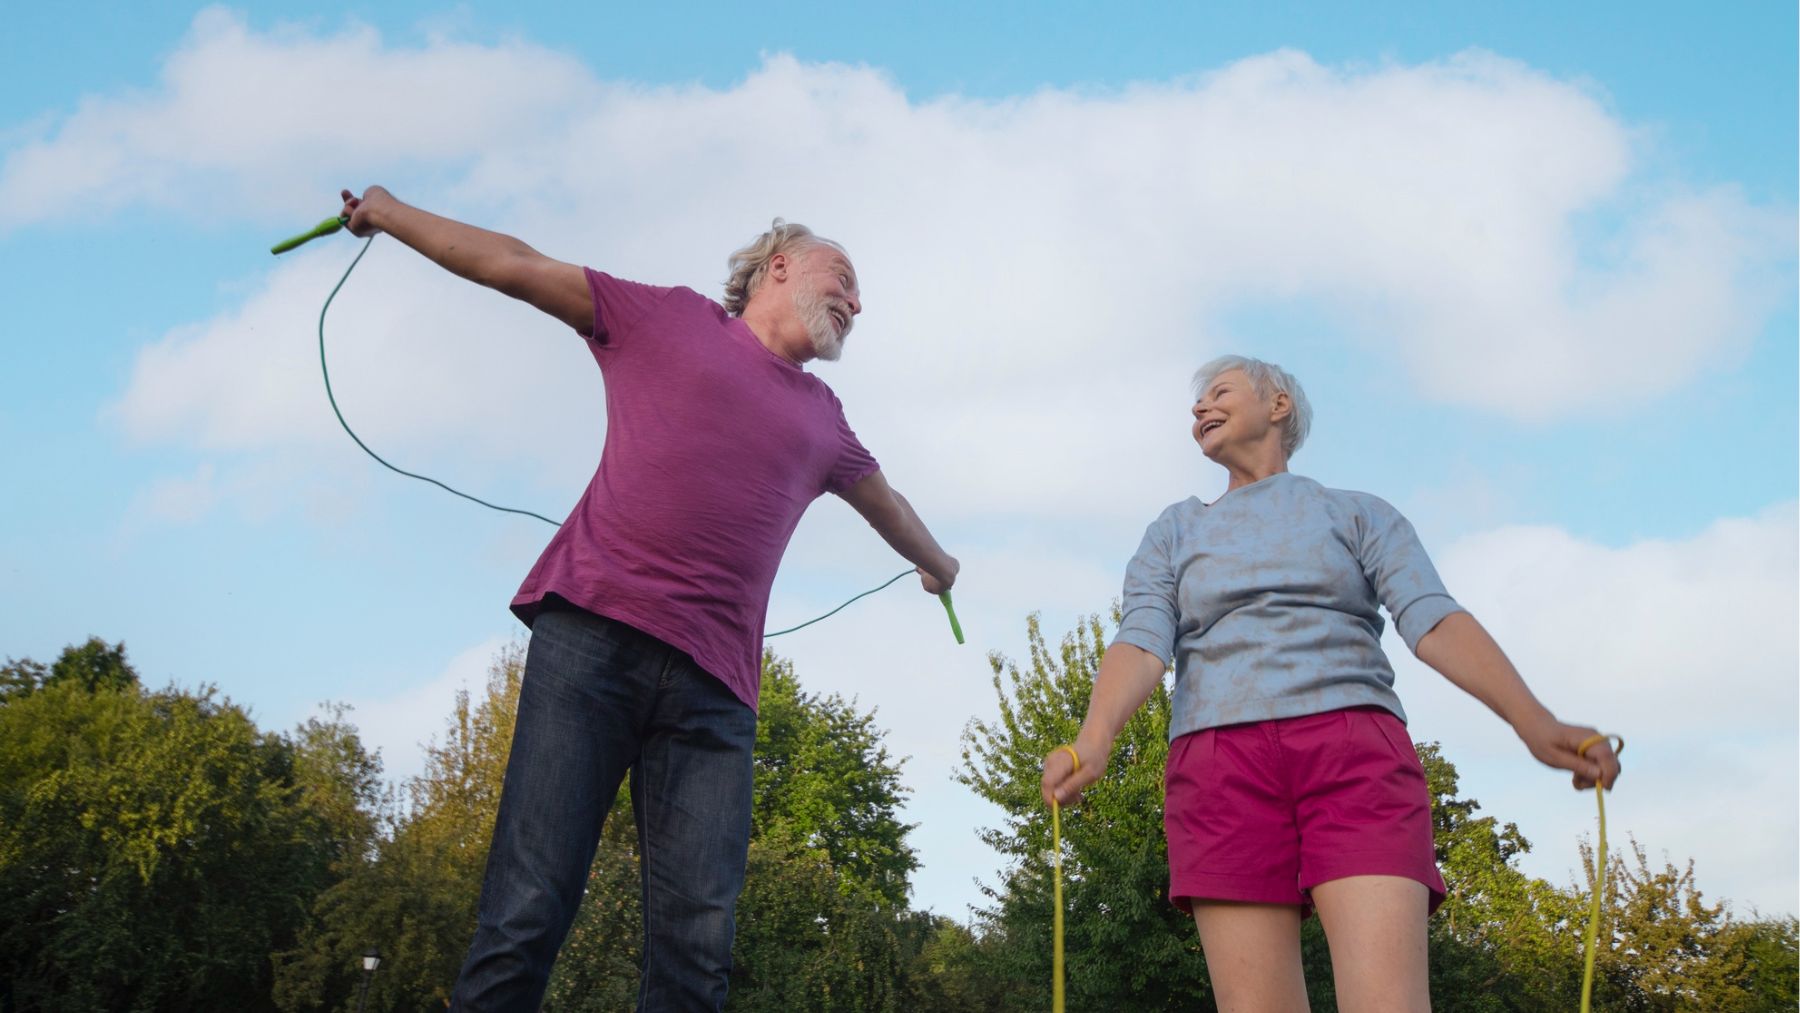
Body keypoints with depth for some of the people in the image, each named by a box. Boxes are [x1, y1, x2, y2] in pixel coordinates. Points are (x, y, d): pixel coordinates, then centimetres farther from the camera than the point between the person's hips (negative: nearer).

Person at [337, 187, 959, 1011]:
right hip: (591, 633, -3)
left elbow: (885, 502, 48)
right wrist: (390, 214, 25)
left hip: (711, 685, 4)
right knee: (527, 915, -13)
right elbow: (515, 265, 21)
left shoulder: (823, 419, 28)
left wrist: (937, 562, 64)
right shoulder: (668, 318, 17)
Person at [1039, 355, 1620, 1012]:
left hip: (1354, 758, -1)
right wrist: (1092, 743, -19)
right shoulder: (1173, 535, 21)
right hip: (1223, 772, 2)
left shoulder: (1360, 515, 18)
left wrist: (1532, 721, -19)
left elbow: (1434, 620, 1)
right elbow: (1140, 644, 3)